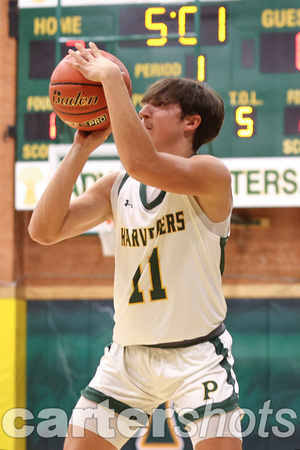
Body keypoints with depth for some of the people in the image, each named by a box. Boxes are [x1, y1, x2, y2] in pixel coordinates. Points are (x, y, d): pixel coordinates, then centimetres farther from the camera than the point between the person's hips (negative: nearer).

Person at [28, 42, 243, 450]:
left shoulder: (211, 175, -11)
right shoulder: (116, 187, 8)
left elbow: (141, 162, -31)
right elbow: (44, 230, -3)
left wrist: (112, 78, -25)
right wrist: (81, 149, -5)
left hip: (197, 355, -5)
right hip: (127, 355, 5)